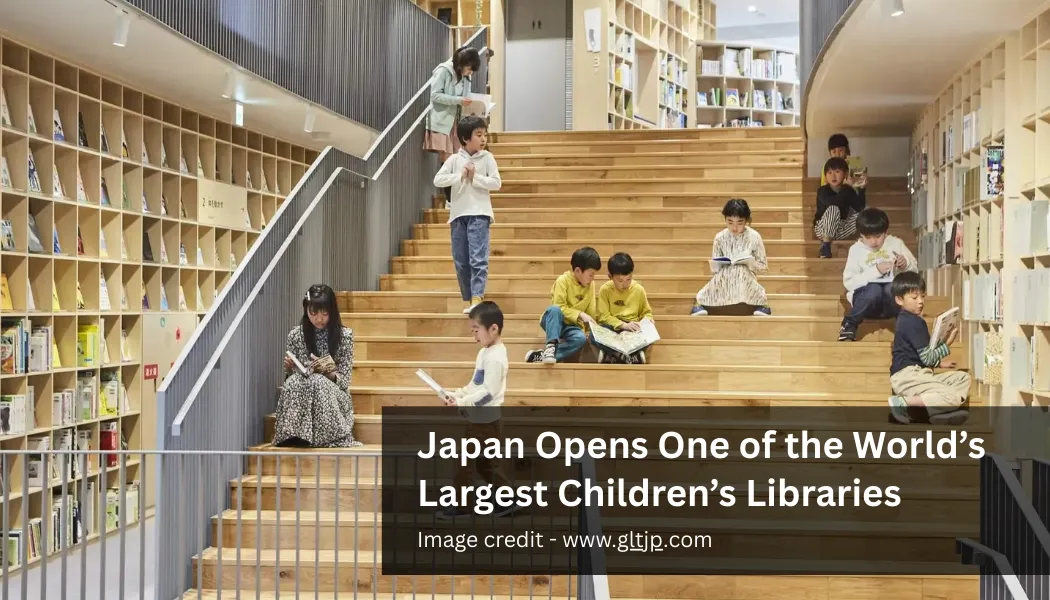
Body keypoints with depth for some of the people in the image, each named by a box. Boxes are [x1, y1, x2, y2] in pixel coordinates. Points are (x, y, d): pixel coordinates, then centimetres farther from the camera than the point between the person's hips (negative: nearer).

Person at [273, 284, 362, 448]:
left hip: (333, 396, -2)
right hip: (300, 396, 2)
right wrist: (288, 368, -16)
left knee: (318, 382, -34)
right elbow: (290, 378, 7)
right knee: (294, 381, -32)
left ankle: (321, 437, -33)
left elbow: (343, 381, -4)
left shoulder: (344, 335, -5)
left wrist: (328, 372, -25)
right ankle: (293, 436, -34)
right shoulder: (295, 335, 1)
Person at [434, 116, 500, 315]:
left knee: (478, 258, -13)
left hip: (479, 214, -3)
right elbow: (438, 180, -2)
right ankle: (468, 300, 15)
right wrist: (460, 176, -11)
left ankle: (477, 298, -17)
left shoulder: (487, 158, 1)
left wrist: (475, 177, -12)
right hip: (458, 214, 3)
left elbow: (496, 183, -4)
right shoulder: (454, 159, 5)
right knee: (460, 261, 6)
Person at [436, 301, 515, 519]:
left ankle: (459, 505, 13)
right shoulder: (485, 352, 12)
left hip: (484, 421, -10)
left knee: (464, 461, 1)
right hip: (481, 419, 10)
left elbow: (488, 392, -25)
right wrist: (456, 395, 5)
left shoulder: (495, 357, -20)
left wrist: (462, 403, -26)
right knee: (485, 463, 16)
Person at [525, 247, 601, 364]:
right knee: (554, 309, -39)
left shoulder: (590, 285, 1)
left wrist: (592, 326, -7)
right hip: (555, 321, -4)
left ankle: (541, 356, -31)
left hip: (571, 326, 4)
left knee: (581, 338, -32)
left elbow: (591, 311, 6)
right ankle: (551, 345, -37)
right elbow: (559, 307, -20)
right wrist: (580, 314, -24)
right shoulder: (563, 280, -15)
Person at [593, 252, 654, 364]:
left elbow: (646, 312, 10)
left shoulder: (639, 289, -2)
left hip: (632, 329, 1)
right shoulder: (605, 289, -6)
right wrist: (623, 325, -22)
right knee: (594, 336, -34)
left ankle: (610, 354, -28)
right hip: (611, 329, -1)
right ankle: (632, 357, -36)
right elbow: (603, 316, -9)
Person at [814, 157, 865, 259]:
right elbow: (831, 202, -36)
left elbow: (860, 208, -14)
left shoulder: (849, 191, -2)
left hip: (841, 230, 4)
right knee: (833, 209, -32)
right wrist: (846, 188, -34)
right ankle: (825, 246, -28)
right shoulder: (823, 191, -14)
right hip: (823, 229, -3)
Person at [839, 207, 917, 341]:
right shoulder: (856, 249, 1)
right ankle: (849, 325, -19)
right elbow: (849, 282, -7)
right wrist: (875, 271, -18)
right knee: (874, 289, -35)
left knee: (891, 288, -33)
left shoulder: (896, 243, 6)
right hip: (866, 297, -1)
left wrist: (906, 264, -11)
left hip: (892, 300, 1)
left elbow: (915, 271, 12)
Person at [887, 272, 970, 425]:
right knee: (954, 398, -21)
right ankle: (903, 404, -21)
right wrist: (947, 343, -5)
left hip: (915, 375, 10)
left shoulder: (908, 320, 19)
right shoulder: (913, 322, -13)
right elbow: (926, 358, -13)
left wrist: (939, 363, 18)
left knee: (964, 378, 10)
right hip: (907, 376, -10)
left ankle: (932, 412, -14)